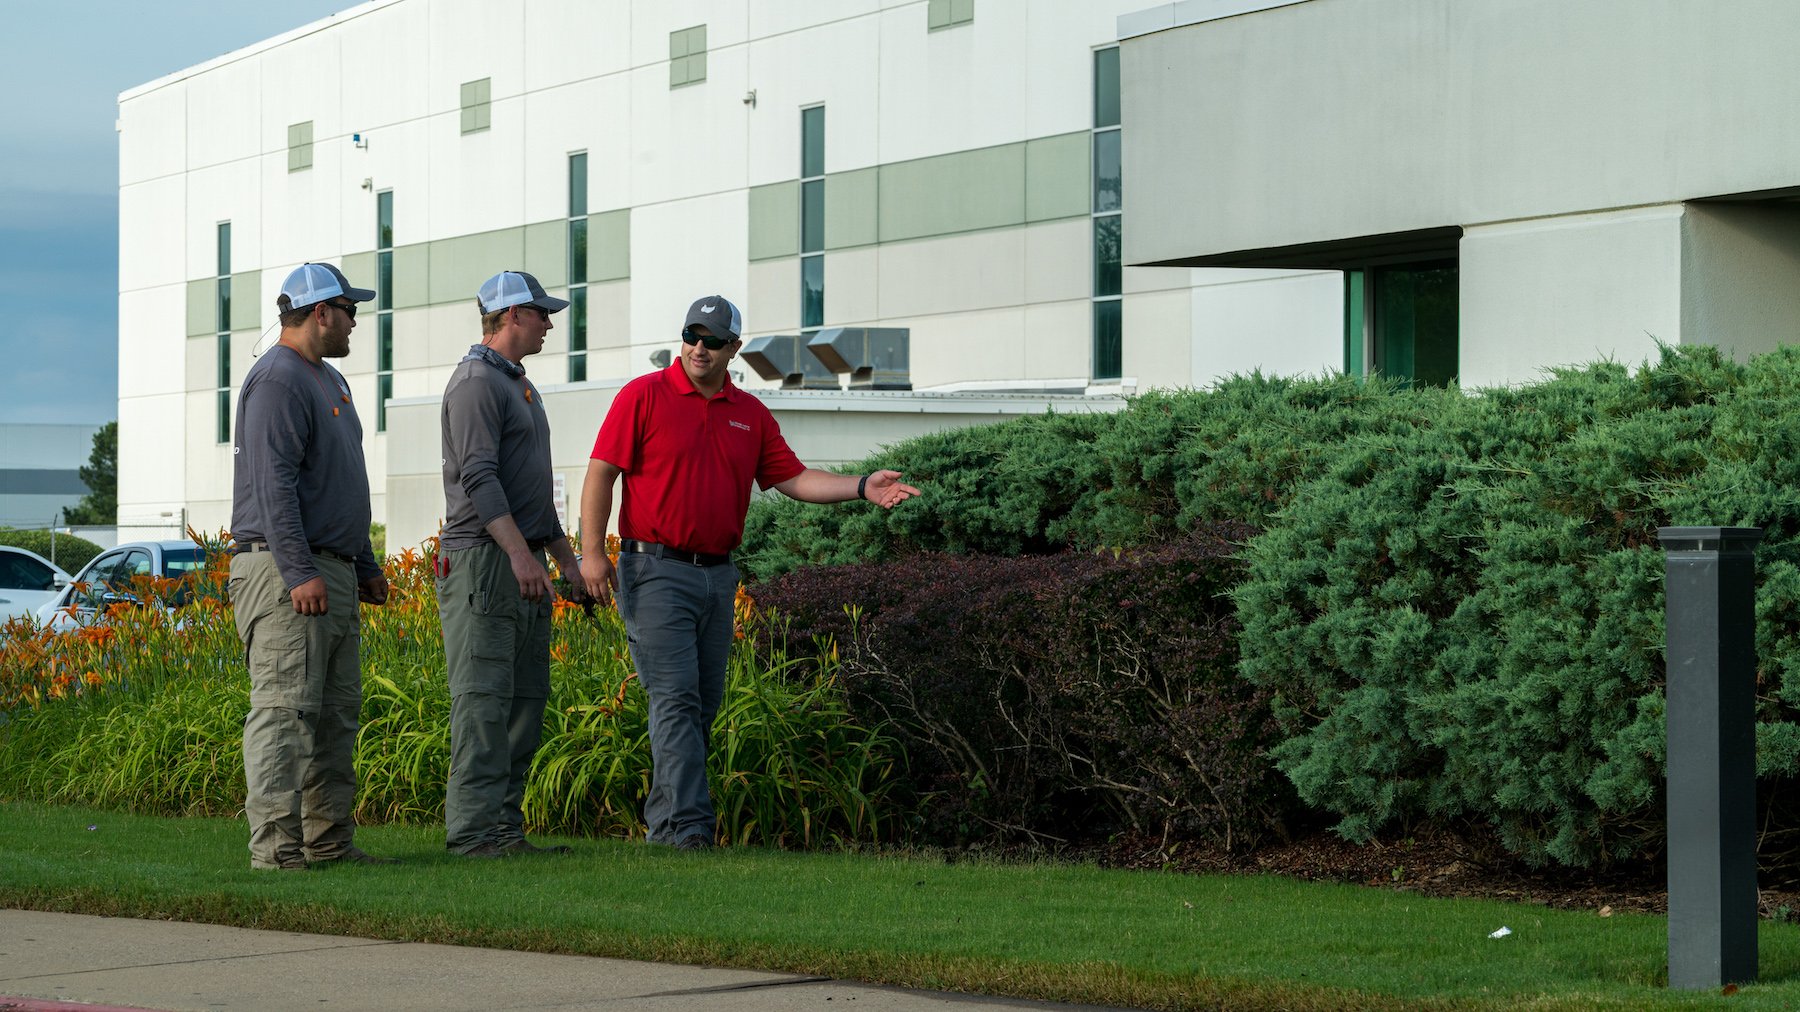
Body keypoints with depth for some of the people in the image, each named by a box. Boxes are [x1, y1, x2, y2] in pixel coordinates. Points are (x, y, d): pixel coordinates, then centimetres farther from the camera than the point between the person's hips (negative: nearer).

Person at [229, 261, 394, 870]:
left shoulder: (330, 382, 22)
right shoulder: (278, 379, -11)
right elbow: (274, 483, -19)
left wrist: (365, 566, 26)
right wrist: (299, 573, -24)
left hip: (332, 576, 10)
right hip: (285, 574, -10)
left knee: (337, 716, 10)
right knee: (285, 709, -13)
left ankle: (330, 843, 13)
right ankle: (276, 848, -16)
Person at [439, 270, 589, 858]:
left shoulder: (519, 386, 23)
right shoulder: (476, 383, -9)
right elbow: (478, 476, -20)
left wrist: (569, 560, 25)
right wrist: (519, 551, -27)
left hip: (524, 562, 10)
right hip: (483, 560, -10)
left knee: (526, 699, 7)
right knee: (483, 698, -11)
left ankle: (505, 827, 8)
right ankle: (473, 829, -13)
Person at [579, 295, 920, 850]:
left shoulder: (750, 414, 12)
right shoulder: (644, 396, -3)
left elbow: (794, 479, 10)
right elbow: (601, 472, -5)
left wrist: (863, 487, -4)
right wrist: (592, 550, -14)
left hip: (718, 574, 6)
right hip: (656, 570, -6)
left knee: (704, 705, 8)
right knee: (676, 699, -12)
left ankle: (663, 819, 17)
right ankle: (688, 826, -16)